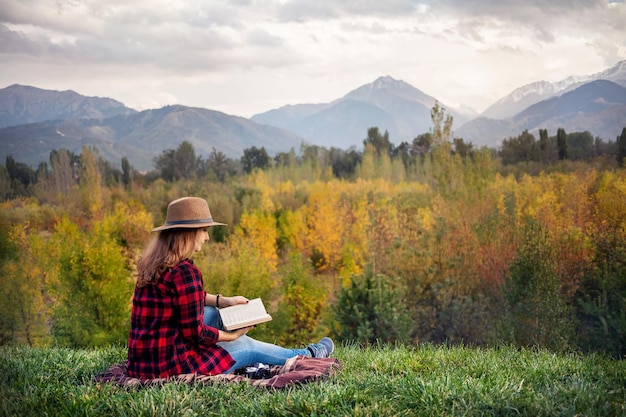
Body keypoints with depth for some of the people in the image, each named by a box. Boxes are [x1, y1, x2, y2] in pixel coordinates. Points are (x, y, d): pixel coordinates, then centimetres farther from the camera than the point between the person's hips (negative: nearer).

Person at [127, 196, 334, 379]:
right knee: (249, 347, 13)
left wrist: (224, 301, 15)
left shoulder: (152, 263, 5)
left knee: (214, 312, 22)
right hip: (171, 365, -8)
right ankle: (308, 355, 36)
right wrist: (232, 335, -4)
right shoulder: (184, 272, -22)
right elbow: (195, 334, -19)